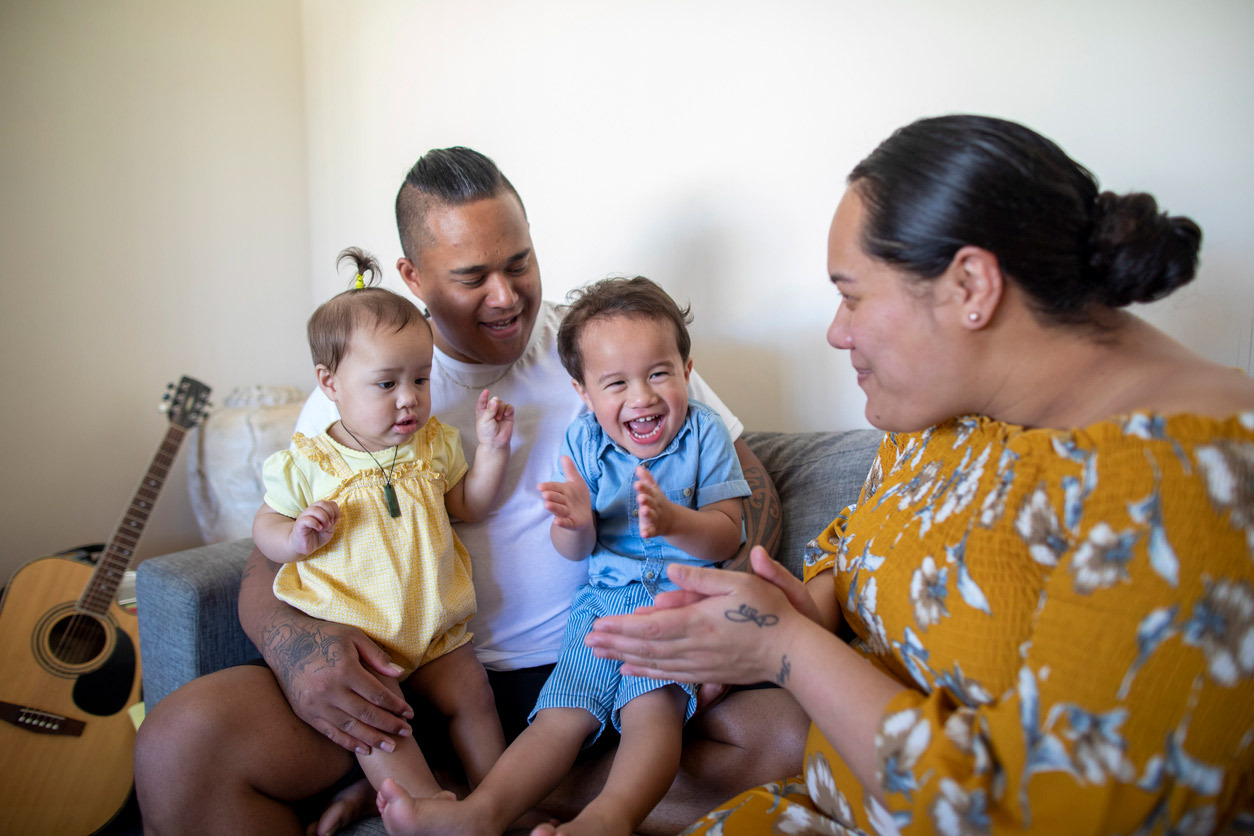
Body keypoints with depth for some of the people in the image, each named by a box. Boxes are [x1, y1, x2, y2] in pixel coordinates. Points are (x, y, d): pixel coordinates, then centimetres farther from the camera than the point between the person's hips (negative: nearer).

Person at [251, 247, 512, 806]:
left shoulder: (434, 444, 2)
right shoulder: (306, 464, -10)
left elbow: (469, 507, 9)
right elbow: (265, 526, 1)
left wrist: (492, 448, -5)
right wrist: (295, 538, -23)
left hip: (435, 623, 4)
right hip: (352, 630, -4)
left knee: (473, 695, 4)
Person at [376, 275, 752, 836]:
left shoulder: (704, 433, -6)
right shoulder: (583, 442, 1)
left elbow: (728, 538, -10)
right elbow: (577, 553, 2)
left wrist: (670, 521, -32)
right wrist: (576, 524, -24)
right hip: (604, 595, 3)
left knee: (654, 704, -27)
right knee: (561, 712, -8)